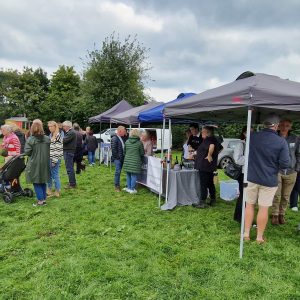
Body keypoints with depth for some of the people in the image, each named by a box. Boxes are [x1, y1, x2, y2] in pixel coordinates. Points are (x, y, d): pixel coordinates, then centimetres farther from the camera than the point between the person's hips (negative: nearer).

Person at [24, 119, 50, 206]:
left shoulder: (30, 139, -13)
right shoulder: (47, 139, -1)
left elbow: (27, 152, -11)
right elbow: (50, 151, 5)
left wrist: (33, 154, 8)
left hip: (34, 164, -4)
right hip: (45, 164, 4)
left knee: (36, 183, 6)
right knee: (43, 182, 15)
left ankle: (41, 200, 6)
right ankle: (44, 198, 21)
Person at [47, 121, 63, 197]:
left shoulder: (58, 136, -13)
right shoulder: (50, 135, 14)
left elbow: (58, 149, -17)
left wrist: (54, 160, -17)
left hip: (54, 159, -8)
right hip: (49, 158, 8)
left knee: (55, 175, -1)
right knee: (49, 175, 14)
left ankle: (57, 191, 11)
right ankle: (49, 190, 27)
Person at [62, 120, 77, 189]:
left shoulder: (71, 132, -15)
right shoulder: (69, 132, 19)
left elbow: (64, 140, -23)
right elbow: (65, 140, 17)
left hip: (69, 152, -11)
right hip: (68, 151, 11)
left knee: (69, 168, -7)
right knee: (70, 168, 16)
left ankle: (72, 184, -2)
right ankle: (72, 182, 24)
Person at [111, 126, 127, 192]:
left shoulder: (122, 138, 13)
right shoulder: (114, 138, -13)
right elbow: (113, 149, -16)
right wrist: (117, 157, -15)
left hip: (122, 158, 8)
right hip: (117, 158, -8)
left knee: (119, 171, 13)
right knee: (118, 171, -5)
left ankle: (118, 184, 22)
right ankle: (116, 186, 4)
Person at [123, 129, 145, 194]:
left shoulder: (127, 141, 4)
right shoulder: (139, 142, -8)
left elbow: (124, 151, 12)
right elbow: (142, 153, -2)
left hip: (127, 161, 4)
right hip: (135, 162, -4)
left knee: (128, 175, 16)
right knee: (134, 176, 5)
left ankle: (129, 188, 25)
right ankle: (132, 189, 13)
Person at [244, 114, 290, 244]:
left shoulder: (252, 136, -7)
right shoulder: (281, 142, -13)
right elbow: (285, 164, -11)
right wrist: (274, 165, 8)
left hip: (252, 177, 2)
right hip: (269, 180, -2)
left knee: (249, 205, 15)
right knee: (263, 208, 9)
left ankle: (246, 233, 23)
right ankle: (259, 237, 22)